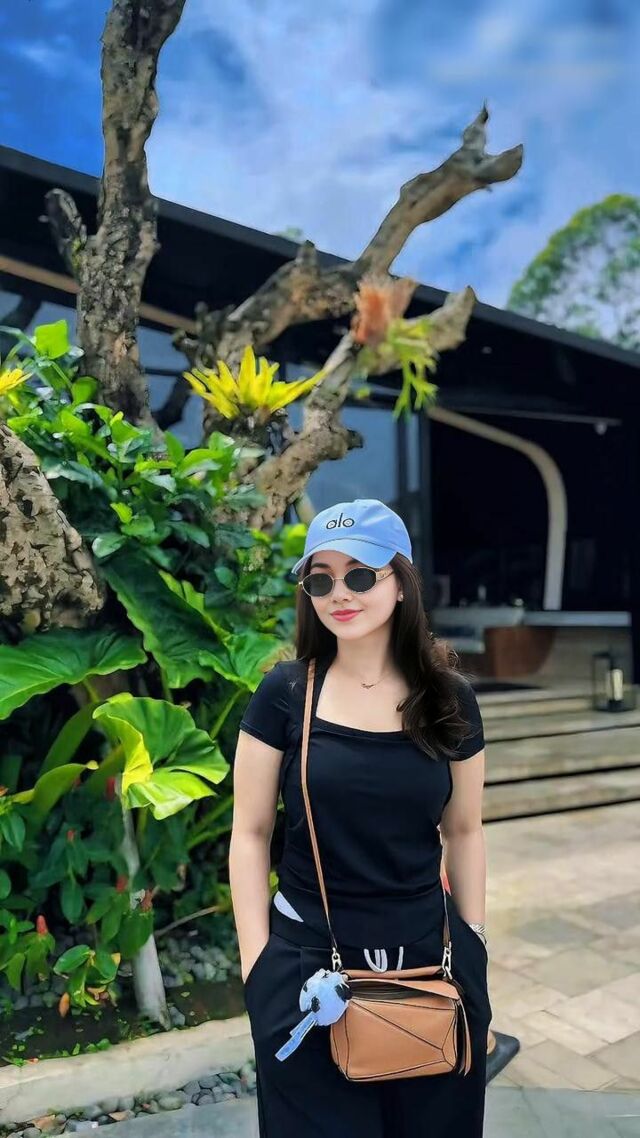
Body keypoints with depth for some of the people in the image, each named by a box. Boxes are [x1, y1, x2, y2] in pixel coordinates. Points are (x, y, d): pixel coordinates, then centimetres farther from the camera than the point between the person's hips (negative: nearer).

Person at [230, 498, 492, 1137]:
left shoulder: (449, 699, -4)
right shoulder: (284, 693, -9)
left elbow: (464, 832, 5)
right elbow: (250, 834, -4)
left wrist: (473, 949, 8)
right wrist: (257, 965, -5)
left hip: (429, 959, 2)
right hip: (305, 962, -1)